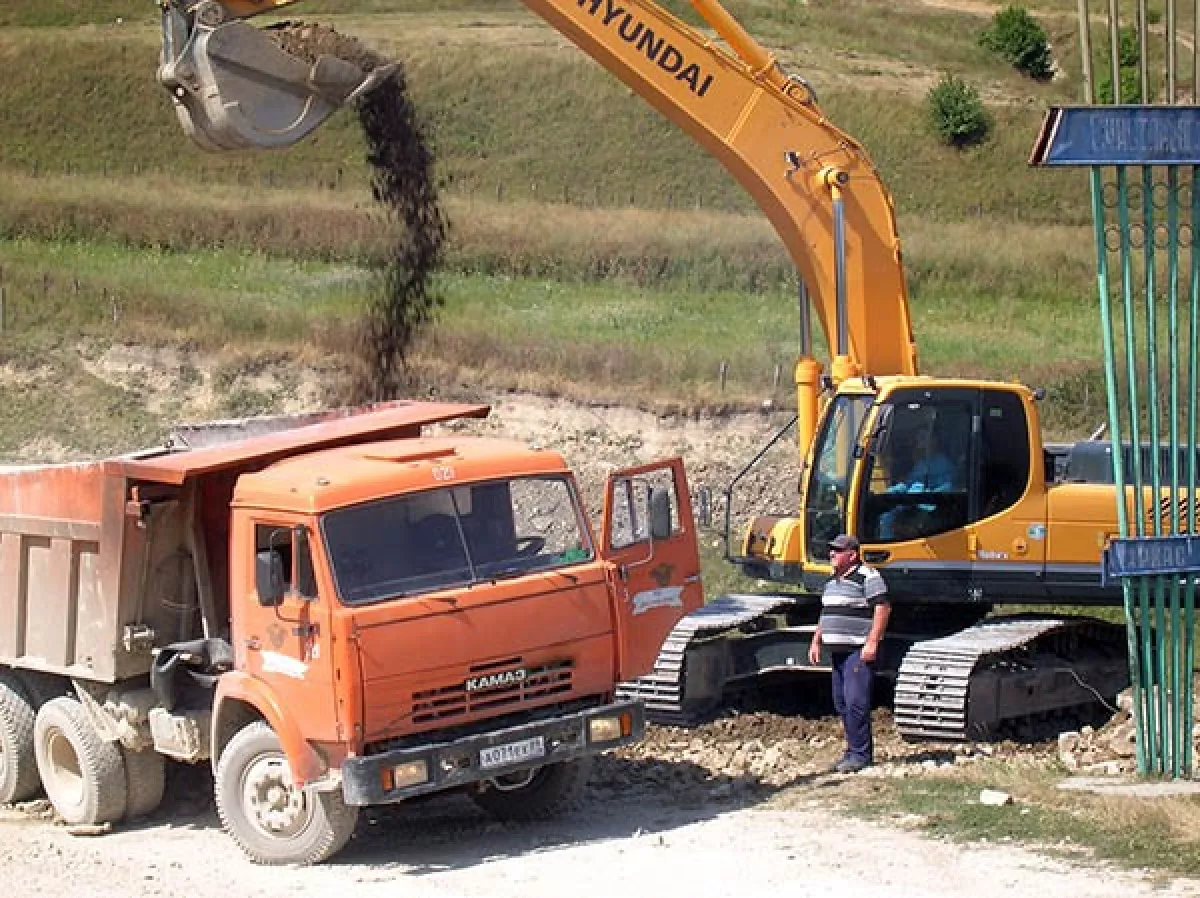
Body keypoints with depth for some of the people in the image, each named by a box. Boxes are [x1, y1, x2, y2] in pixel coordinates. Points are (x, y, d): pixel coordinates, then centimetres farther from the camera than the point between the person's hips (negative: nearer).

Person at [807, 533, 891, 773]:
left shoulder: (868, 577, -11)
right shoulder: (833, 580, 18)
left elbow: (883, 609, -17)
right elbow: (826, 614, 27)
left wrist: (872, 643, -22)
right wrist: (816, 642, 21)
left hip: (859, 651, -10)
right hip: (839, 651, 10)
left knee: (855, 702, -13)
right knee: (841, 703, 10)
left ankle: (861, 755, -9)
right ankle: (854, 751, 18)